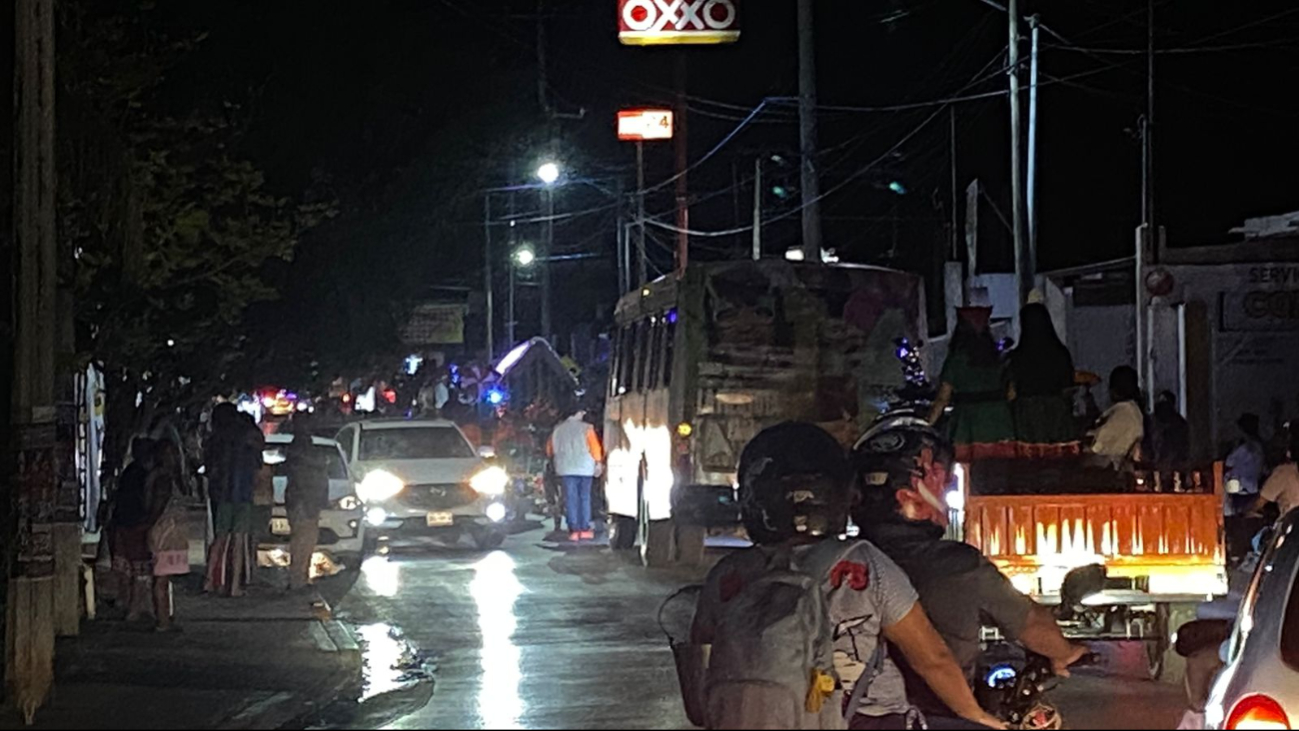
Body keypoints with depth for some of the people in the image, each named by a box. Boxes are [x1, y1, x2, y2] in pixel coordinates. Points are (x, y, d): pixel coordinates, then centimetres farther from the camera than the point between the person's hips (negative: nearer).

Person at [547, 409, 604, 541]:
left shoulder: (557, 430, 6)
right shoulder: (586, 428, -4)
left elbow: (550, 450, 13)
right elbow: (595, 446, -8)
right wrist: (598, 463, 2)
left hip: (565, 468, 2)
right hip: (584, 468, -2)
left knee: (570, 498, 2)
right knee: (585, 497, 6)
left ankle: (574, 529, -4)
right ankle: (585, 528, 4)